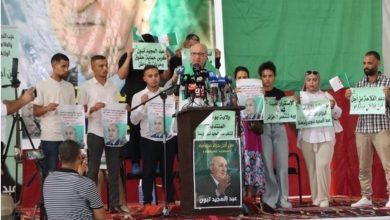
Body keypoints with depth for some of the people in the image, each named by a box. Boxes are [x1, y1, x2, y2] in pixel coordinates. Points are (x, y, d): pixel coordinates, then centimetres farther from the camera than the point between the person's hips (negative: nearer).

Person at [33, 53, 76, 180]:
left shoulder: (69, 87, 13)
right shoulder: (42, 86, 0)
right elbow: (35, 112, -2)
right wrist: (47, 108, -22)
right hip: (49, 136, -4)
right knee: (50, 172, 0)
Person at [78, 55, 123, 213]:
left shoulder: (113, 86, 10)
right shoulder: (86, 87, -1)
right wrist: (93, 108, -19)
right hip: (95, 133, -3)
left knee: (114, 169, 5)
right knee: (93, 169, 3)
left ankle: (114, 204, 11)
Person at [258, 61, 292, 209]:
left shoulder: (280, 94, 12)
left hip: (279, 128, 2)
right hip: (263, 128, -2)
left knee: (283, 164, -3)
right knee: (267, 164, -4)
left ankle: (283, 198, 2)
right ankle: (271, 198, 3)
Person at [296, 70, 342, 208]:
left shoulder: (326, 96, 12)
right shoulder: (300, 97, 10)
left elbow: (337, 115, 12)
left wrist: (333, 106, -8)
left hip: (325, 137, -1)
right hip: (307, 137, 1)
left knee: (323, 166, -12)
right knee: (312, 168, 2)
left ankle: (324, 198, -8)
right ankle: (316, 198, 8)